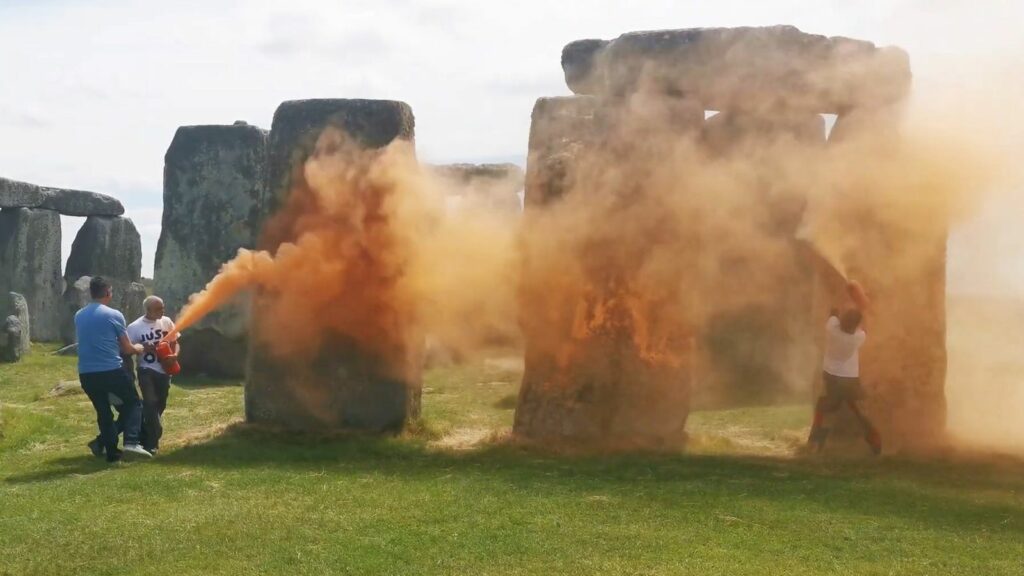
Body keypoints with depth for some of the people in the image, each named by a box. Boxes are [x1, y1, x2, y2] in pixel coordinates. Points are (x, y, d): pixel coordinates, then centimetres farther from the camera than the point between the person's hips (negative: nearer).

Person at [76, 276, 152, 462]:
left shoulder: (79, 316, 11)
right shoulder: (114, 315, -5)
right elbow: (127, 349, 0)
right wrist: (138, 349, 24)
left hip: (86, 374, 5)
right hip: (112, 371, -5)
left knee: (103, 412, 16)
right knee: (133, 403, 11)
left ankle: (111, 452, 14)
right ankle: (131, 442, -9)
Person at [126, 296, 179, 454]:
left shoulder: (166, 322, 2)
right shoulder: (135, 327, -9)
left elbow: (174, 342, 10)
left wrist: (174, 355, -9)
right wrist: (142, 347, -24)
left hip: (164, 369, 5)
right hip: (147, 370, -5)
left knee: (160, 405, 11)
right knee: (151, 403, -16)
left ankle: (146, 438, 27)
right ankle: (151, 442, -9)